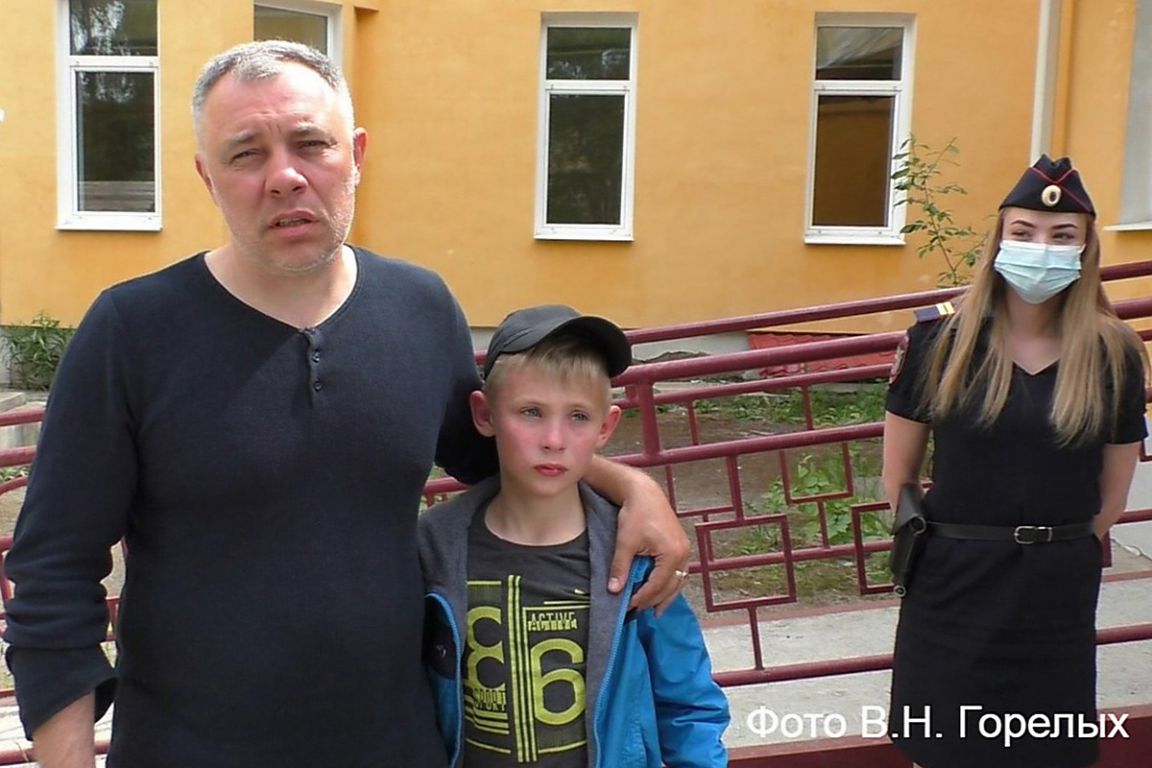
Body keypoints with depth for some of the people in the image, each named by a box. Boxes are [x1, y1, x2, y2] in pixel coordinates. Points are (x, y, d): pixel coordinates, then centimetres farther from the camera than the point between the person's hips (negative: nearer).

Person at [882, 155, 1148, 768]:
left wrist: (1056, 550, 5)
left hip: (1057, 595, 1)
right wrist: (933, 541, 1)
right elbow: (898, 475, -1)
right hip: (952, 585, -1)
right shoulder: (941, 339, -7)